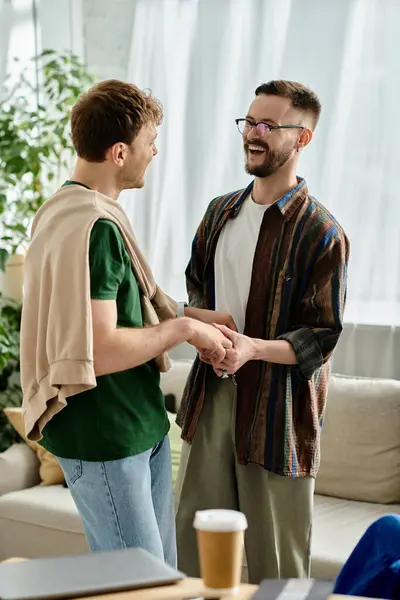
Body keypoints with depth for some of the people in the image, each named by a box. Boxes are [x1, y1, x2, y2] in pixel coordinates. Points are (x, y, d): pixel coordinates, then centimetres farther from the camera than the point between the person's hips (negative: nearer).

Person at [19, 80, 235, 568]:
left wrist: (198, 318, 11)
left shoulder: (65, 209, 10)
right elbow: (99, 352, -28)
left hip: (141, 426, 10)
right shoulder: (94, 228, -23)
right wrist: (182, 328, -16)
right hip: (103, 438, -10)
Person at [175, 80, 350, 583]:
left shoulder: (321, 233, -11)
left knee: (275, 560, 5)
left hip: (277, 406, -6)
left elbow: (322, 336, -12)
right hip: (212, 392, 6)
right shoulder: (221, 212, 9)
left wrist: (252, 348, -28)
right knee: (194, 540, 15)